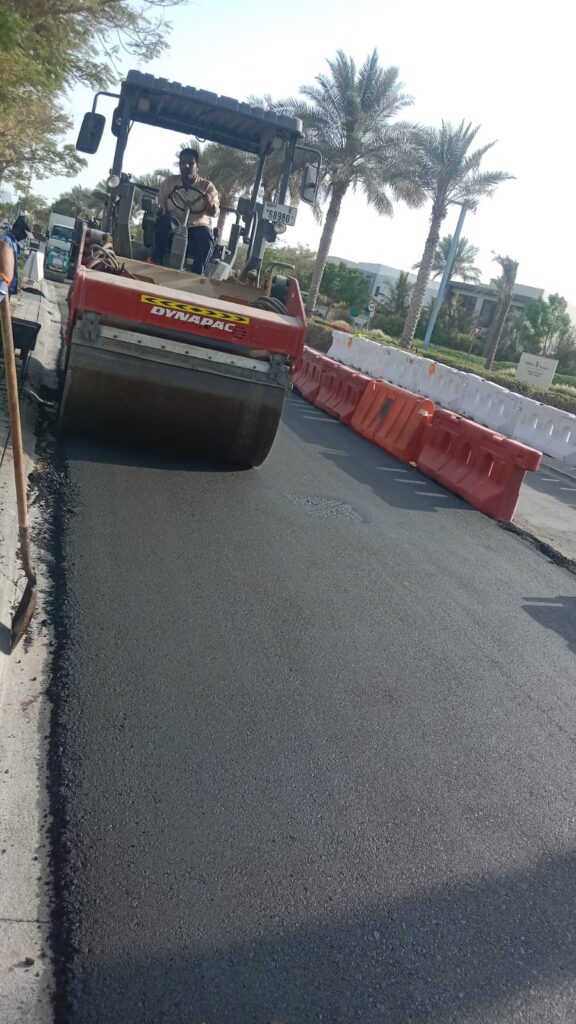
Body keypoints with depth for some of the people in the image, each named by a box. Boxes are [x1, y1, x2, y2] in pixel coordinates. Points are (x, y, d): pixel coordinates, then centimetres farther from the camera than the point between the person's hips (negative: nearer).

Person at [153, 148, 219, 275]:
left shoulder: (207, 186, 3)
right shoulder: (170, 182, 5)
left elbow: (215, 213, -3)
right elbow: (160, 206, 7)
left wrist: (209, 202, -25)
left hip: (198, 227, -1)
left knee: (205, 235, -35)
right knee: (163, 221, -33)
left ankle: (196, 273, -26)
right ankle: (156, 262, -25)